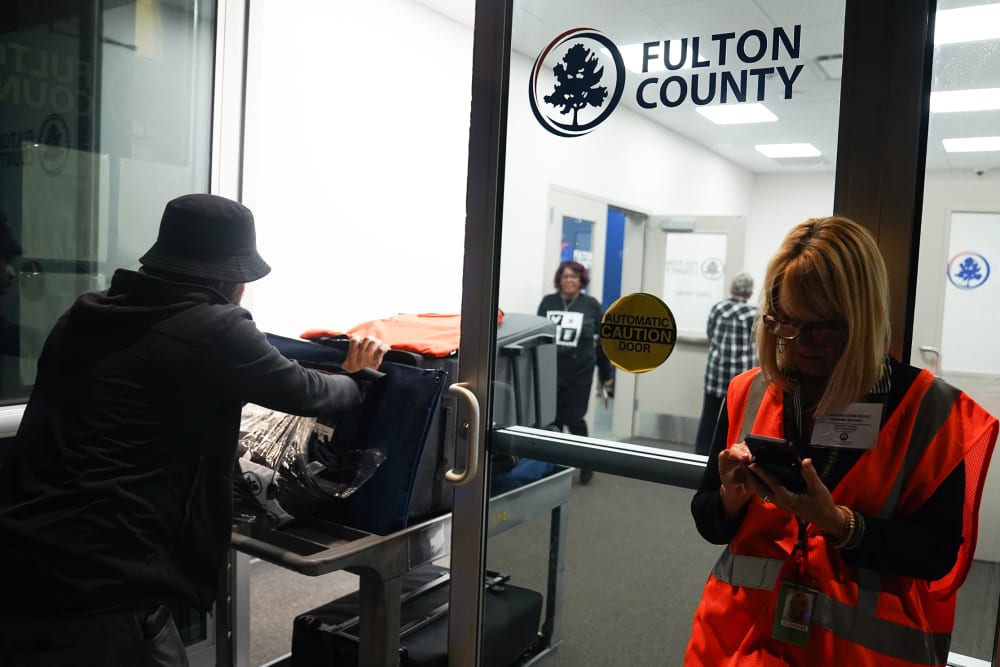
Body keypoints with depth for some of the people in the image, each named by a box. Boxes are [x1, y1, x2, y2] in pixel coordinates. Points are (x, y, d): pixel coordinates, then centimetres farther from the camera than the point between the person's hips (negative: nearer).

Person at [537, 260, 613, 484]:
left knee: (573, 419, 0)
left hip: (579, 372, -2)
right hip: (550, 370, 2)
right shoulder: (547, 302, 5)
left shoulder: (592, 305, 0)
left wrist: (606, 374, 6)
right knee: (553, 419, 6)